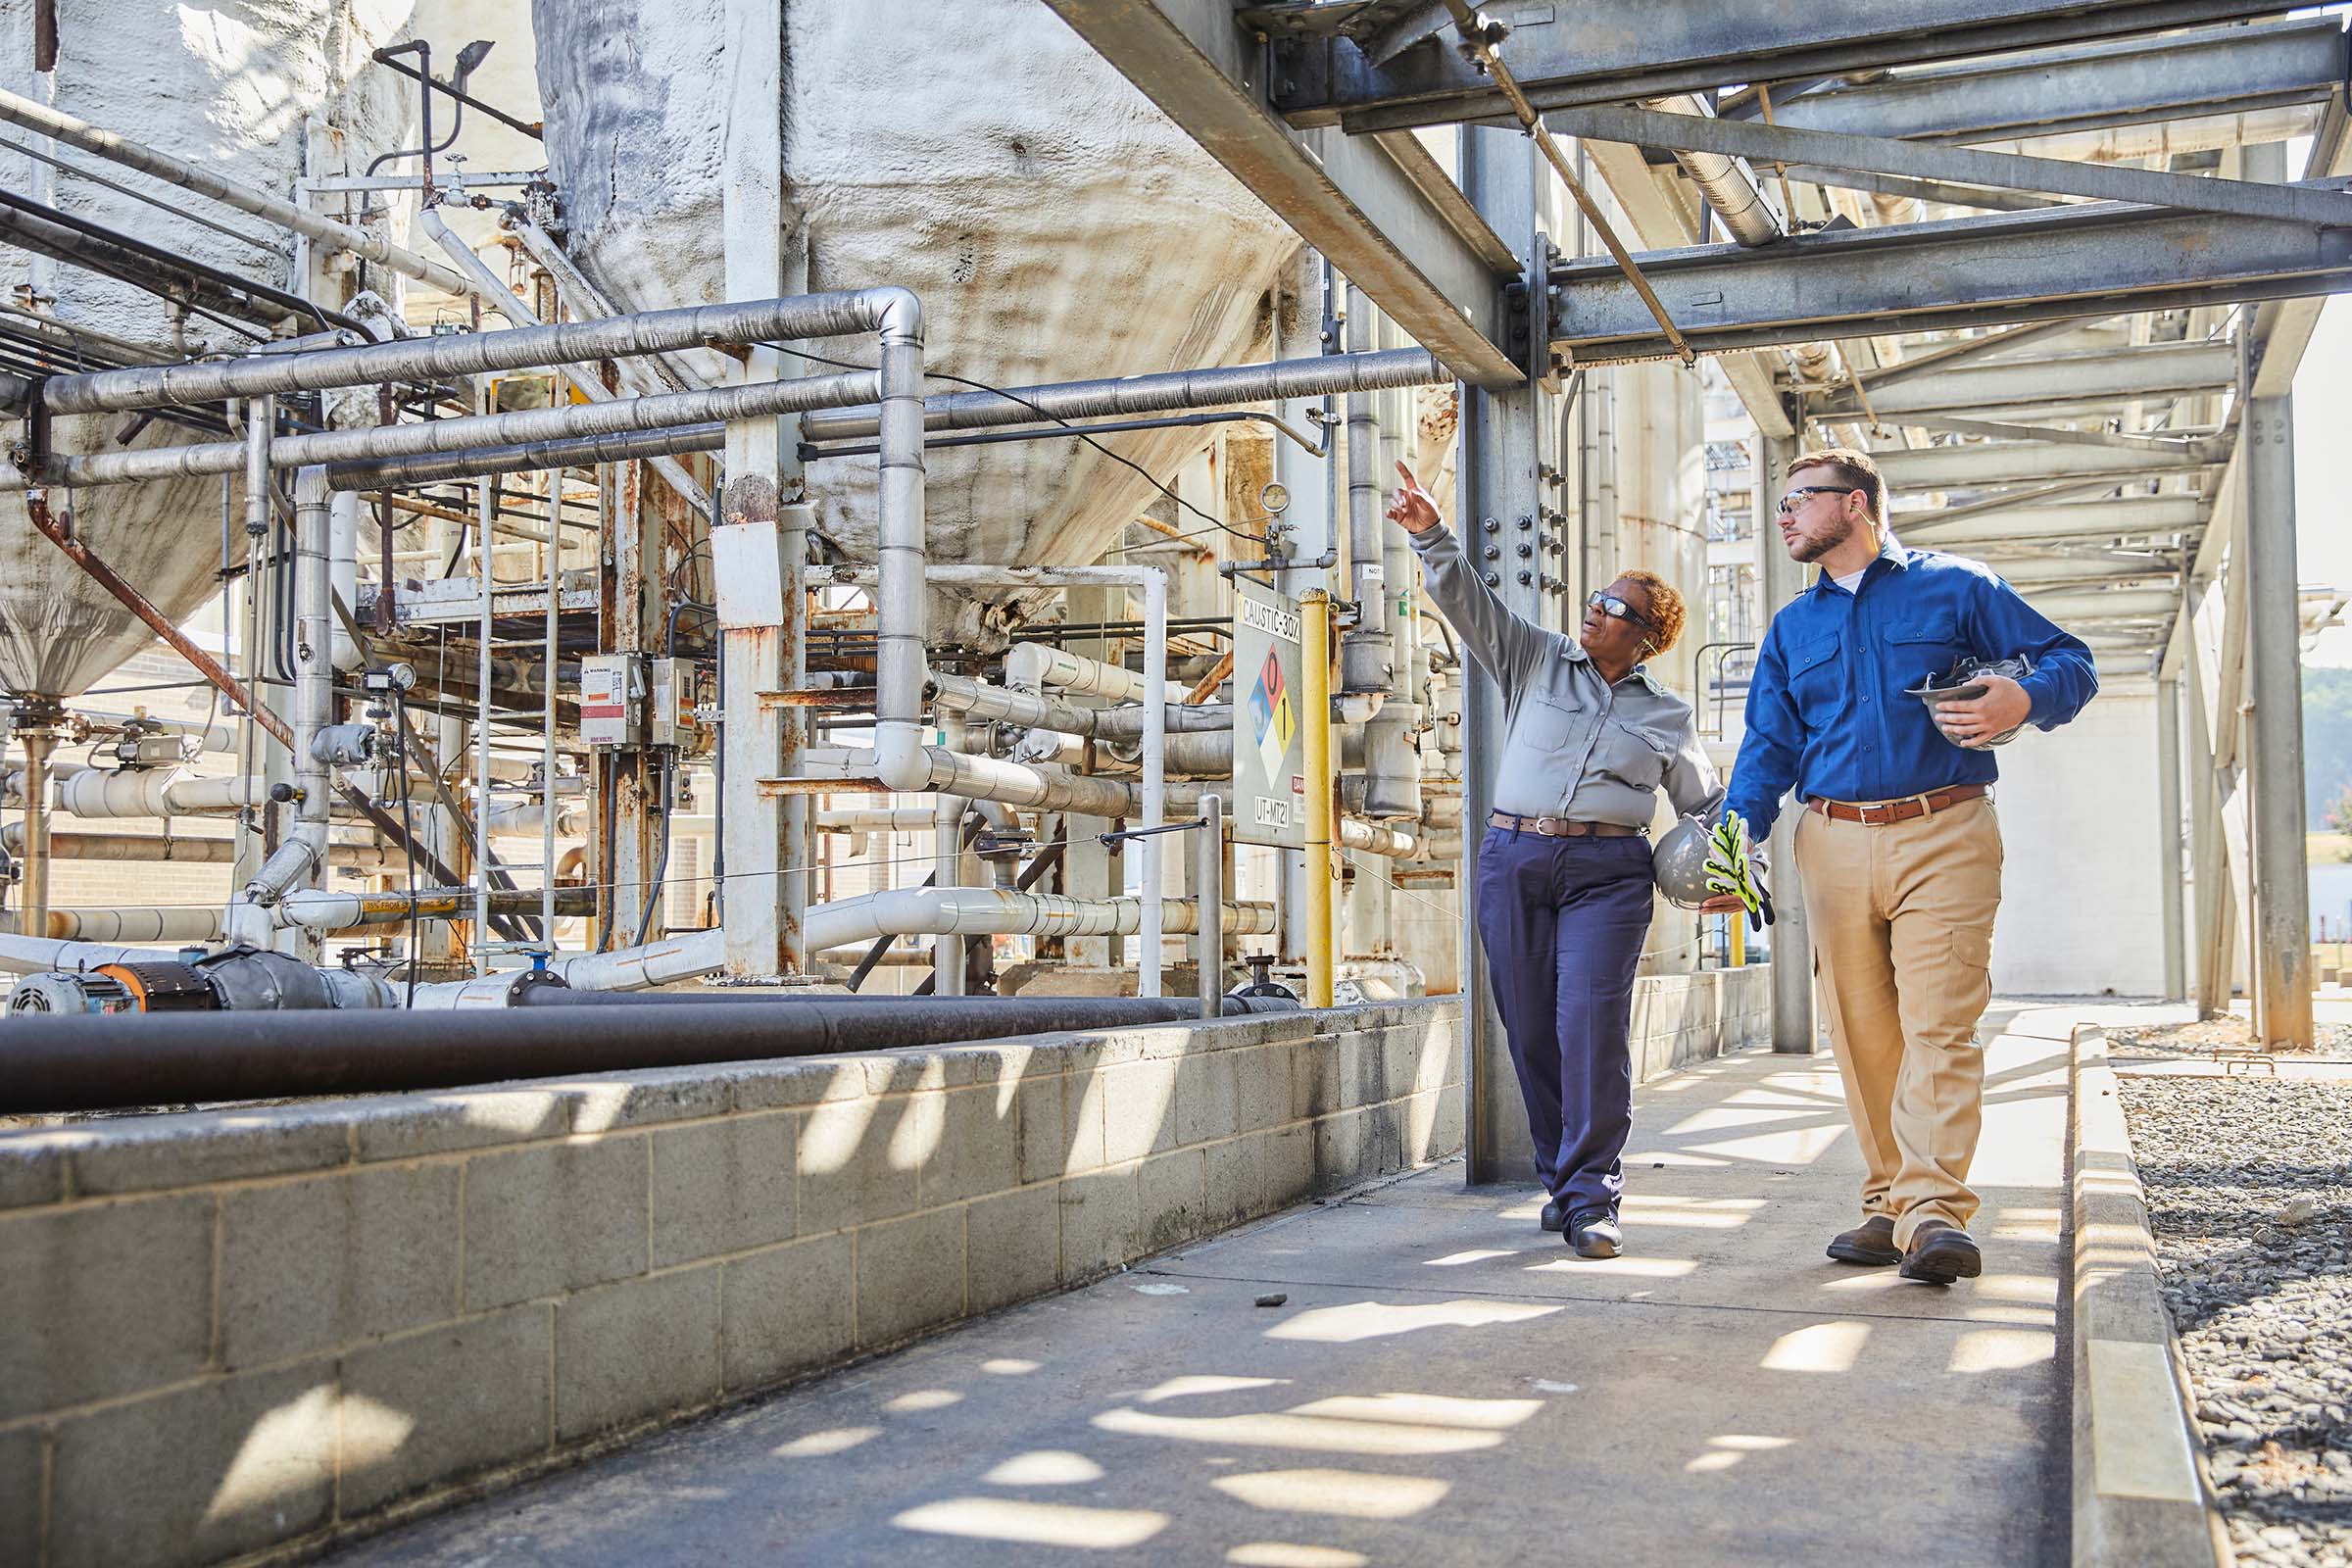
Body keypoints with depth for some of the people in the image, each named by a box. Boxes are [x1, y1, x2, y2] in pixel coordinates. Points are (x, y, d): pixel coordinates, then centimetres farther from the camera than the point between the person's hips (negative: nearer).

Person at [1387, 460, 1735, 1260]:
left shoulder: (1668, 716, 14)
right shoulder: (1536, 661, 13)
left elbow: (1707, 803, 23)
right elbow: (1469, 600, 4)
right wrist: (1432, 535, -12)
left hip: (1608, 871, -1)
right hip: (1513, 860, 2)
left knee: (1593, 1023, -16)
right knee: (1532, 1029, 2)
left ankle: (1591, 1195, -12)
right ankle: (1560, 1175, 16)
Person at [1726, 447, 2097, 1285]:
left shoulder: (1955, 587, 7)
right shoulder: (1790, 627, 19)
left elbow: (2070, 662, 6)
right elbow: (1770, 744, 13)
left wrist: (2022, 699, -18)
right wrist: (1734, 837, -5)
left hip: (1942, 838, -4)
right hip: (1834, 843, 4)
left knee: (1938, 1022, -13)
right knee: (1862, 1032, 3)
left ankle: (1936, 1209, -17)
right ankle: (1888, 1205, 11)